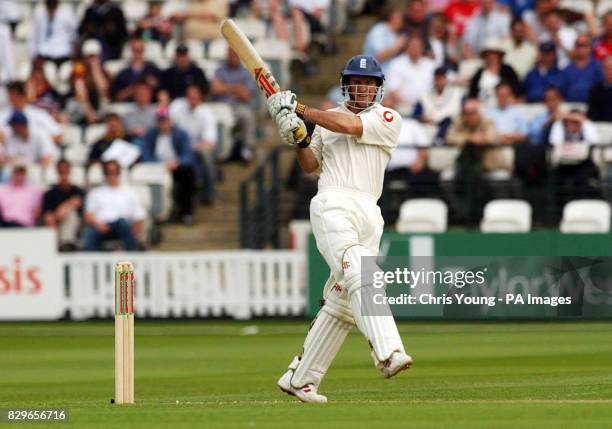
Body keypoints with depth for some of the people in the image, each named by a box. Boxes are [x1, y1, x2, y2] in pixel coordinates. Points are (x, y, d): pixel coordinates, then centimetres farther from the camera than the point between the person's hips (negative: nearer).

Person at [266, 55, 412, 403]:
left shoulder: (389, 119, 7)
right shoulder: (326, 119, 18)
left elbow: (351, 126, -9)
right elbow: (311, 166, 21)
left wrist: (299, 109, -5)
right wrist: (298, 140, 1)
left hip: (369, 215, 1)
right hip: (333, 205, -1)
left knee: (341, 303, 1)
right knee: (360, 278, -25)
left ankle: (300, 378, 12)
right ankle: (388, 353, -42)